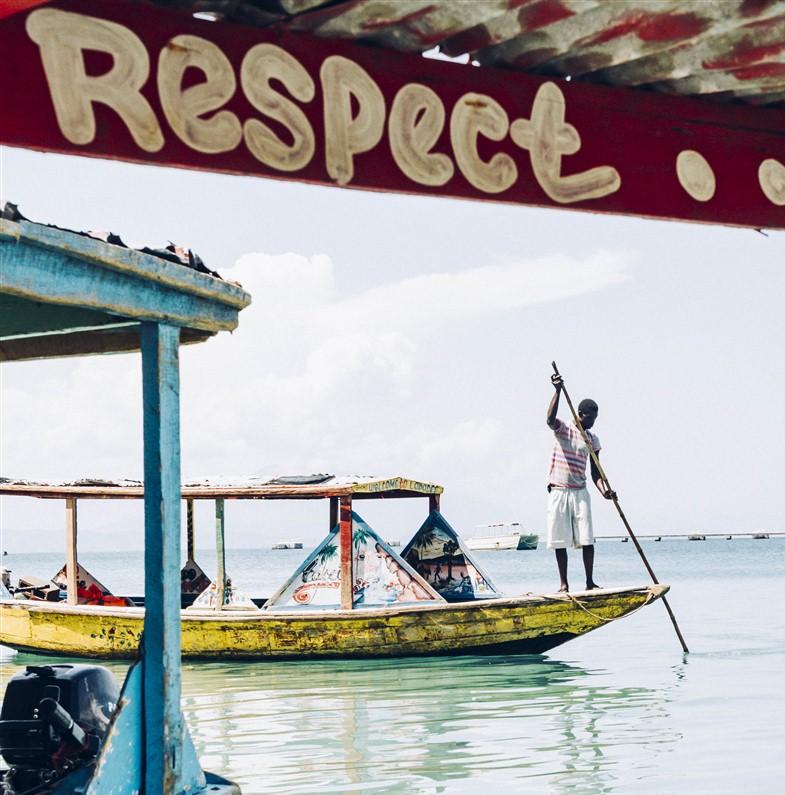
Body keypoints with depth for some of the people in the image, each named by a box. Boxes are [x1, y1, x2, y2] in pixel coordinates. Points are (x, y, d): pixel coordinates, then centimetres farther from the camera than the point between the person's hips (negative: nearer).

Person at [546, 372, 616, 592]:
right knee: (559, 541, -1)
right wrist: (558, 391, -32)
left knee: (587, 539, -5)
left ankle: (590, 582, 1)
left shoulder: (592, 440, 11)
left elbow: (595, 472, 9)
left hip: (580, 493, 3)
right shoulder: (563, 429, 1)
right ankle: (563, 584, 5)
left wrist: (604, 491, -10)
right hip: (558, 492, -3)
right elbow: (550, 419, -24)